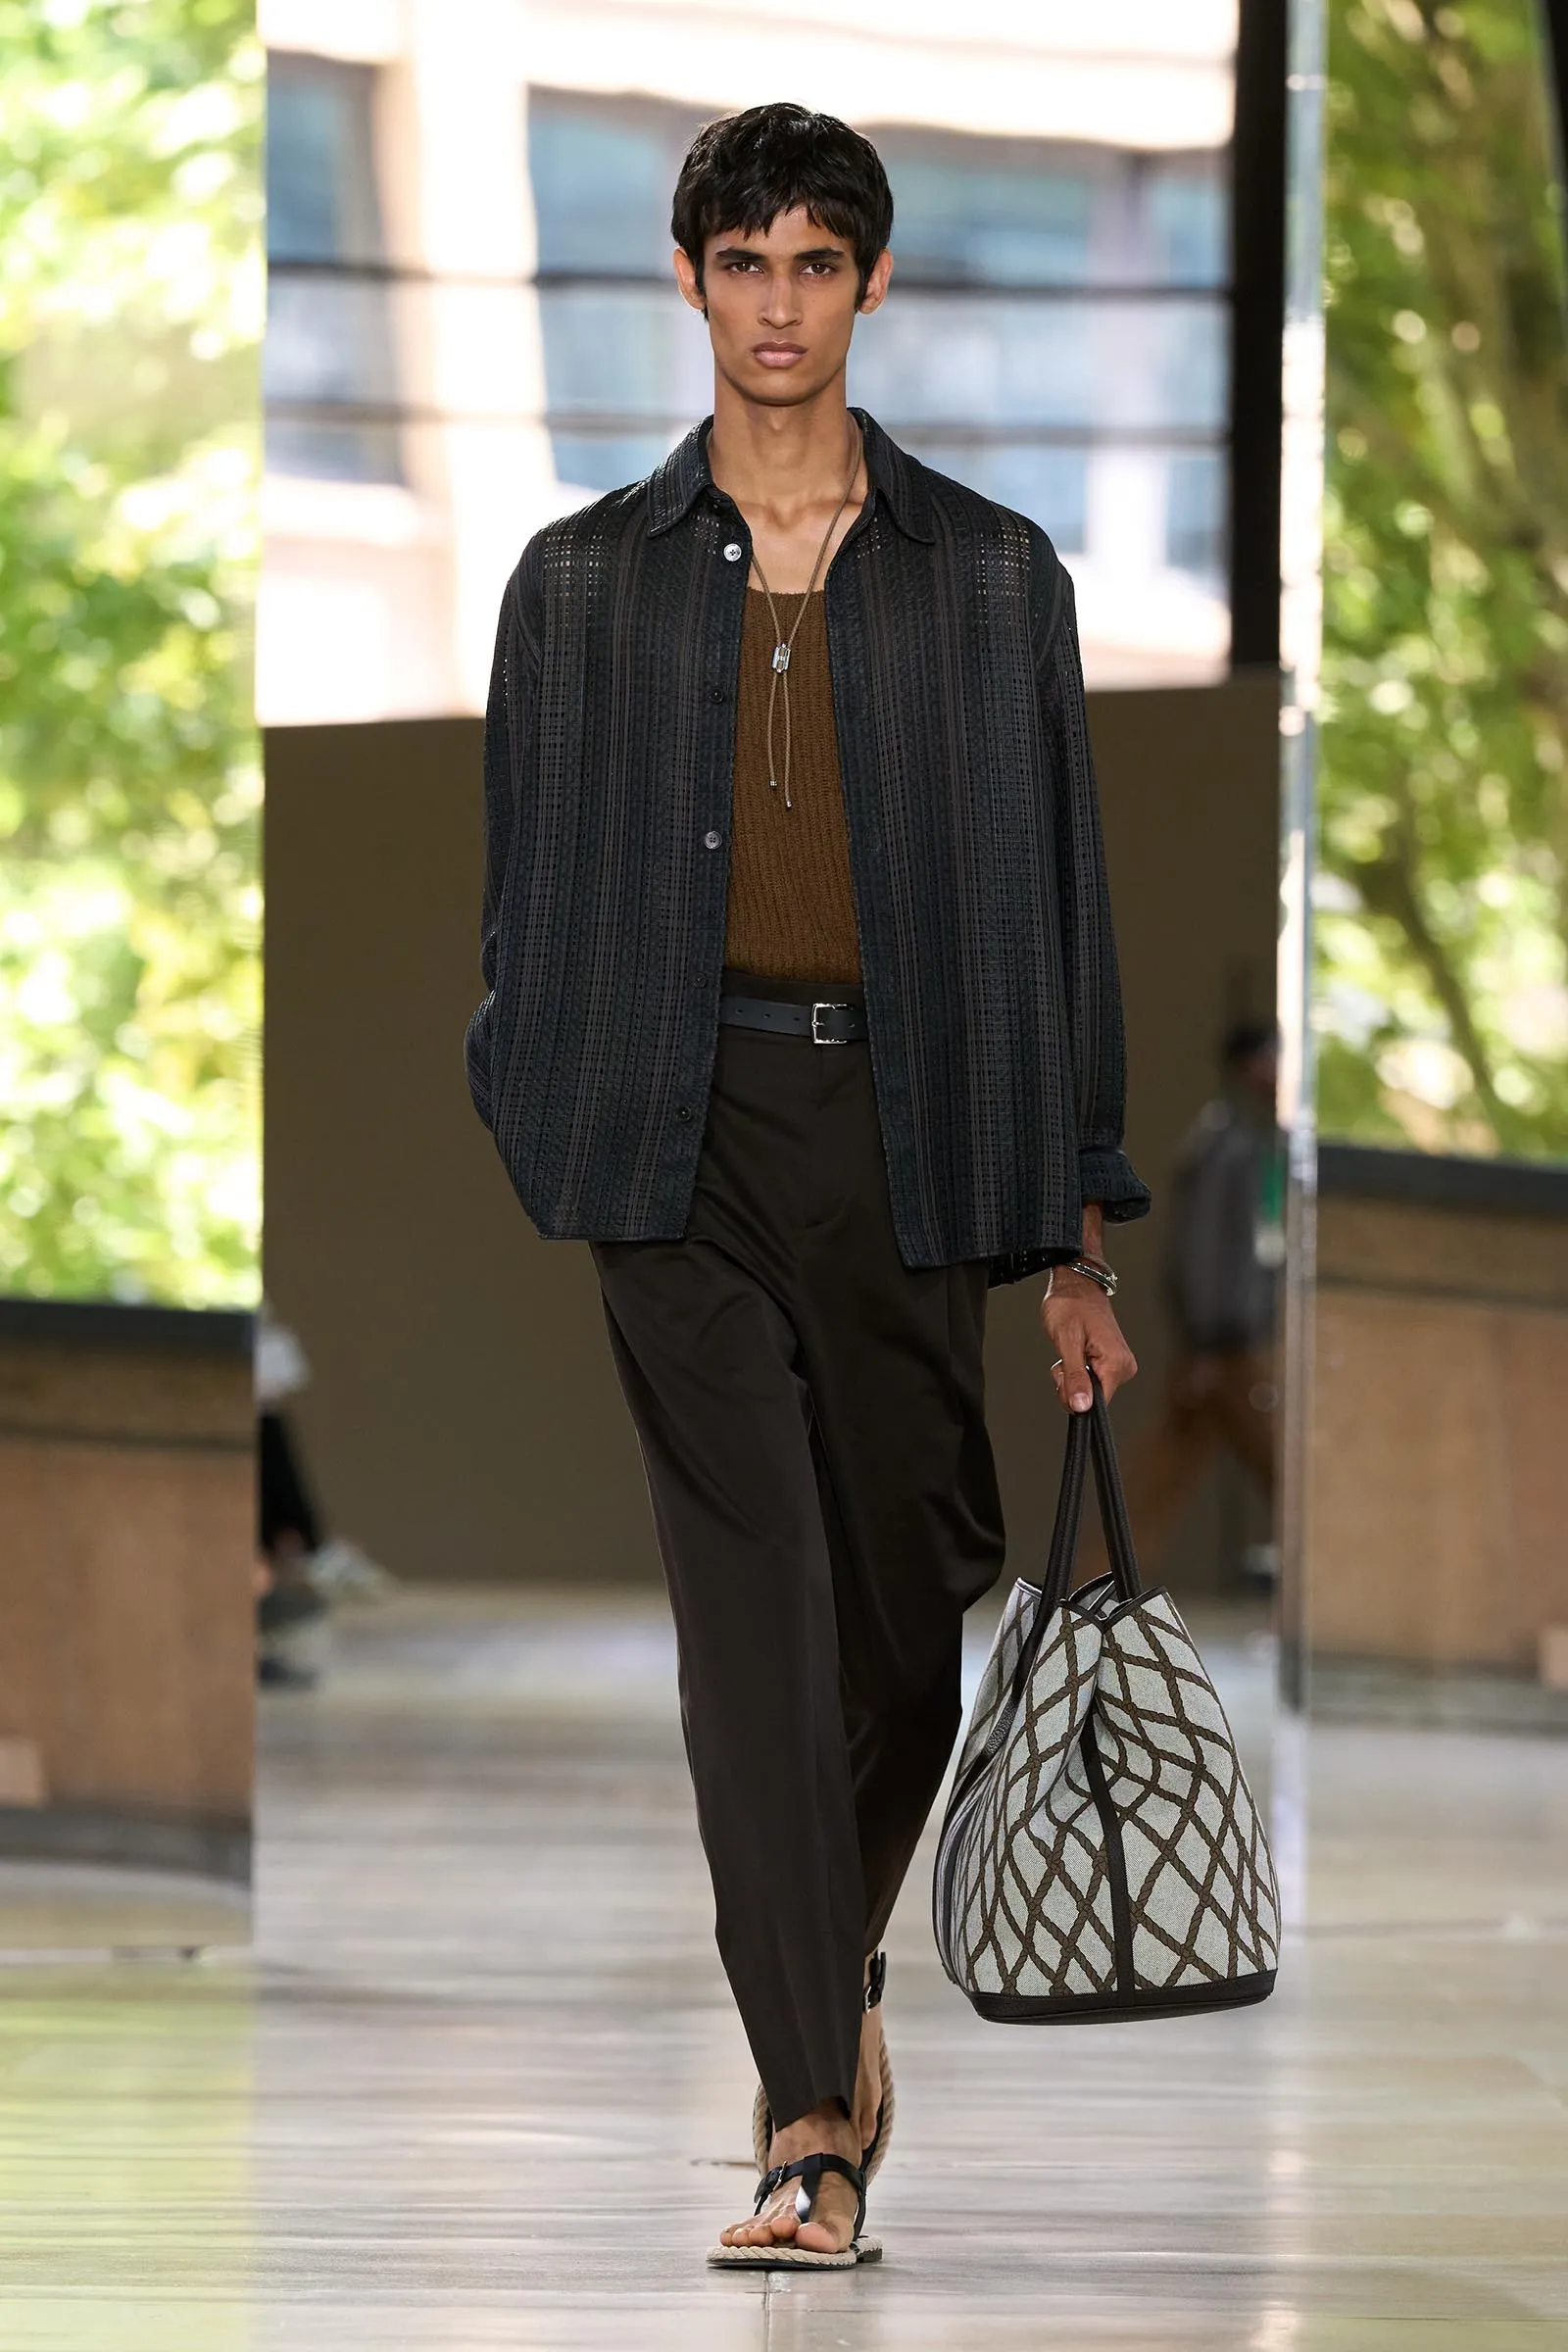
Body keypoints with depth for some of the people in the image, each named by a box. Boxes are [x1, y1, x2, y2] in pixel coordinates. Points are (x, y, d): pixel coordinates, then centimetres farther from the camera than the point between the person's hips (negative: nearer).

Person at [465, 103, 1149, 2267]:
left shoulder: (992, 577, 7)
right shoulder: (586, 580, 8)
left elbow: (1059, 900, 7)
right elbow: (530, 892, 10)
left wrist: (1079, 1235, 4)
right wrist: (523, 1178, 2)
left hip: (906, 1118, 1)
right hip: (689, 1133, -1)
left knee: (907, 1589, 8)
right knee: (755, 1597, -11)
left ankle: (838, 1968, 36)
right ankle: (813, 2129, -16)